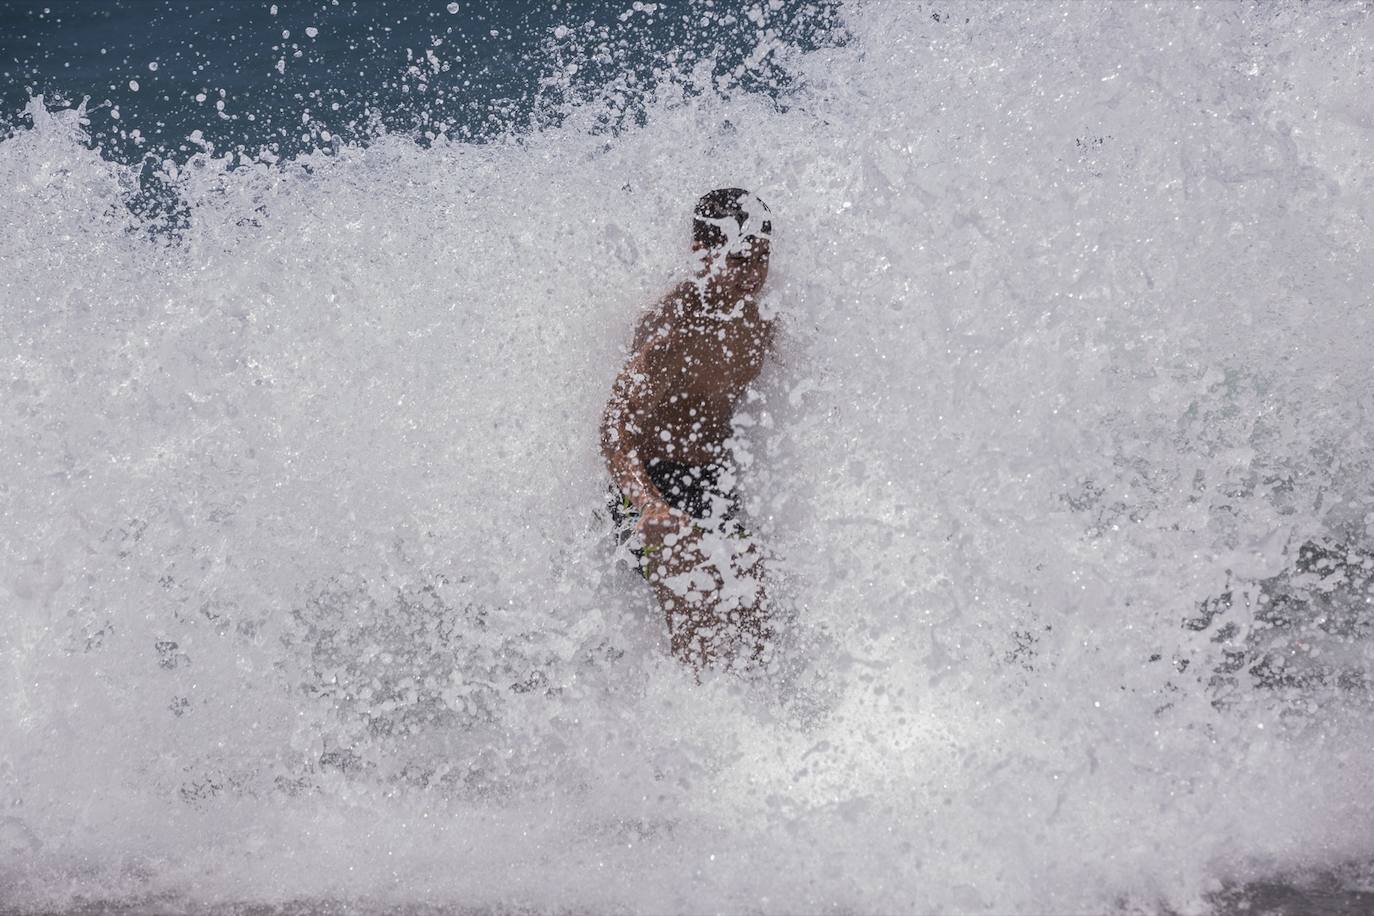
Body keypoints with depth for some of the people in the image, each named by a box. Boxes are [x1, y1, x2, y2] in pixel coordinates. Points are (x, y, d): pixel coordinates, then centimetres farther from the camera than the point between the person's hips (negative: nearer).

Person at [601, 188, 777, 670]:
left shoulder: (755, 318, 0)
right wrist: (651, 507, -47)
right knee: (702, 637, -16)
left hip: (716, 481, 8)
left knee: (754, 629, 10)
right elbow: (616, 432, -31)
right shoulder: (670, 328, -25)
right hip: (655, 482, -8)